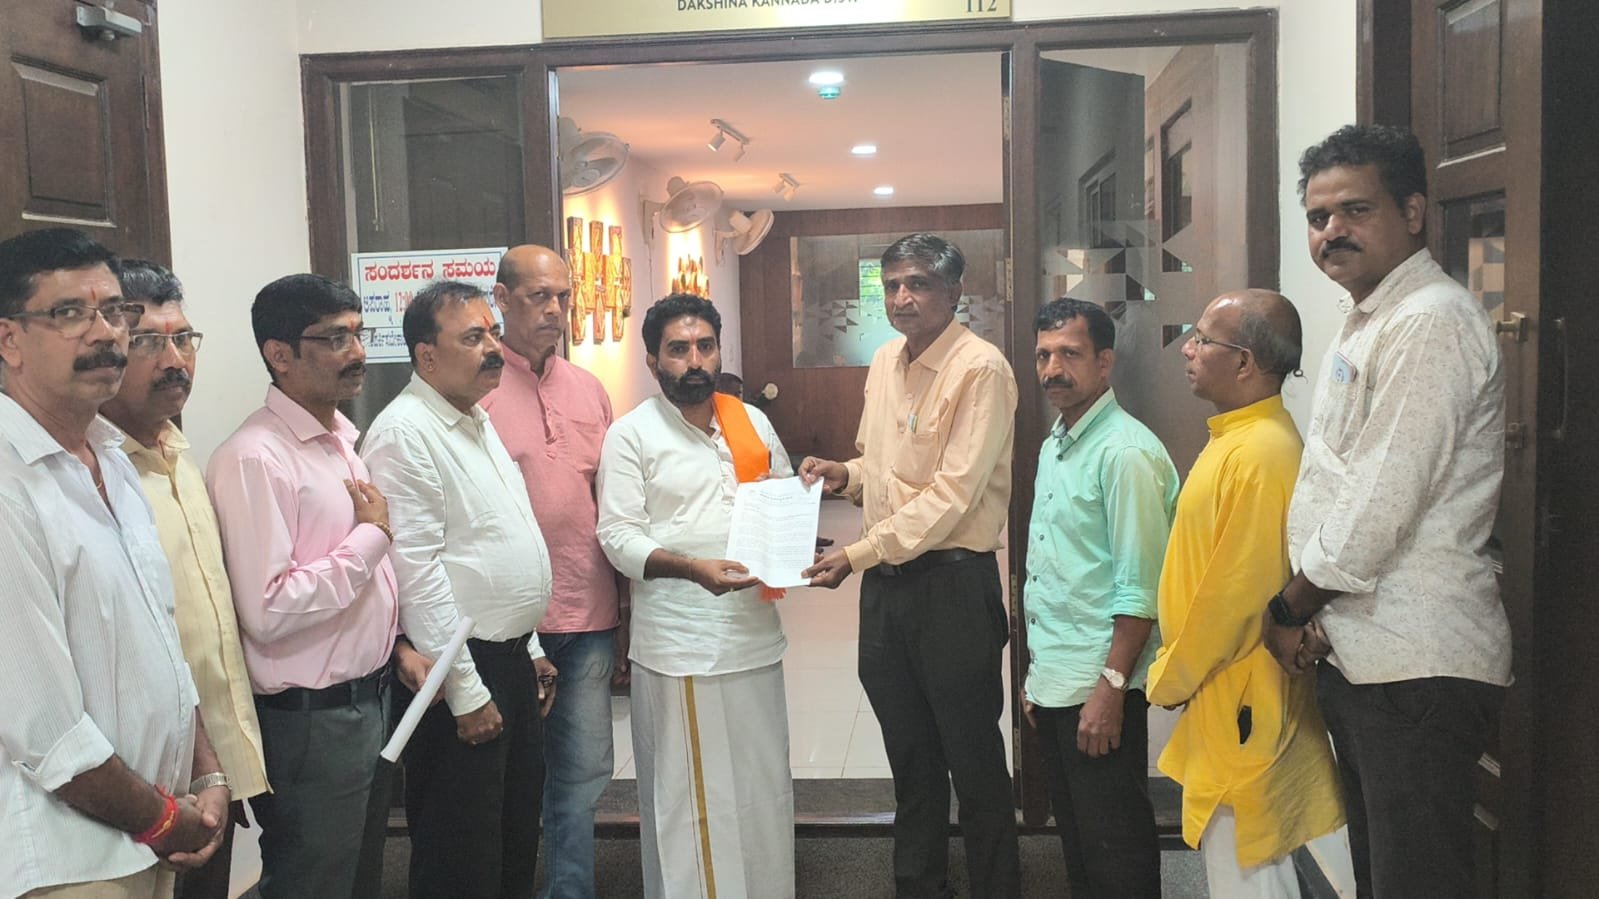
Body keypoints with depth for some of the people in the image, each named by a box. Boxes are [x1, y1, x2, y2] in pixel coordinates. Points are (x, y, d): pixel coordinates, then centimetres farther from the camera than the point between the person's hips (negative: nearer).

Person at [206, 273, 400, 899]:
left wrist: (395, 640, 8)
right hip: (308, 722, -9)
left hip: (365, 700, 9)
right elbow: (267, 612, -27)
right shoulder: (255, 458, -20)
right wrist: (372, 535, -19)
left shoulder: (345, 439, 9)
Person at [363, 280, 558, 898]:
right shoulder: (405, 433, -15)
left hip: (512, 660, 9)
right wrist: (466, 694, -19)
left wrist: (531, 649, 18)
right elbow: (416, 572, -20)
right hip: (460, 669, -9)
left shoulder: (479, 422, 13)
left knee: (518, 845, 19)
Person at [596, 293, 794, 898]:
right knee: (686, 795, 3)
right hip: (677, 642, -5)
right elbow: (618, 536, -10)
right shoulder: (631, 434, -3)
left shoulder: (752, 422, 11)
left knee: (763, 785, 13)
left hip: (755, 634, 5)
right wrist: (692, 568, -24)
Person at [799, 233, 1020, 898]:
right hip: (884, 582, 7)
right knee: (910, 761, 20)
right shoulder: (884, 362, 10)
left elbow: (952, 493, -20)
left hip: (952, 581, -7)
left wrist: (858, 554, -22)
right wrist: (845, 474, 0)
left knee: (975, 765, 7)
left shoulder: (980, 369, -14)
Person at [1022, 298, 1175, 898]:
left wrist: (1111, 687, -20)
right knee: (1074, 833, 18)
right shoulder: (1053, 446, 12)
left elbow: (1139, 589, -19)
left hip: (1098, 688, -8)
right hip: (1053, 684, 9)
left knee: (1114, 848, 3)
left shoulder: (1125, 451, -15)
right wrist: (1036, 675, 17)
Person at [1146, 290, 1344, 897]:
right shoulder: (1237, 439, 12)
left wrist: (1170, 680, -10)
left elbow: (1237, 590, -22)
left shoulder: (1260, 453, -21)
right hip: (1223, 697, 10)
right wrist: (1177, 671, 14)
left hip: (1239, 704, -10)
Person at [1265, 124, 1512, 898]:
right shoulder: (1366, 326, 16)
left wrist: (1289, 609, -7)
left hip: (1417, 667, -10)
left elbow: (1378, 507, -21)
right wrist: (1306, 613, 4)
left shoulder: (1431, 324, -16)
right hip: (1358, 656, 10)